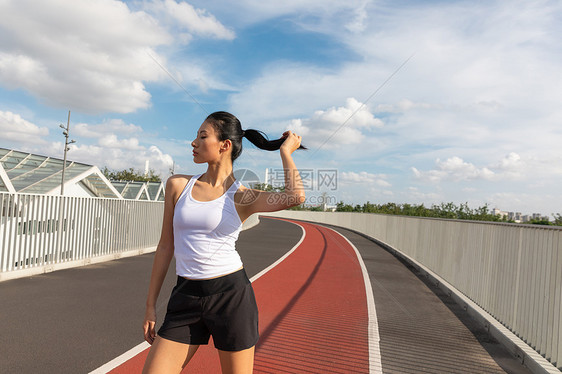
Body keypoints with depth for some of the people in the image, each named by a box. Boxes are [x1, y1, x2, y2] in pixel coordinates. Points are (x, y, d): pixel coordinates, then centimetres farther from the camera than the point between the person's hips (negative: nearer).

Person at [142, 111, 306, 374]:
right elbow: (166, 246, 10)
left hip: (232, 295, -3)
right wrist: (150, 305, 11)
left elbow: (296, 197, -23)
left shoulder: (242, 197, -4)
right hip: (185, 297, 3)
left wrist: (285, 150, -6)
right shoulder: (177, 185, 6)